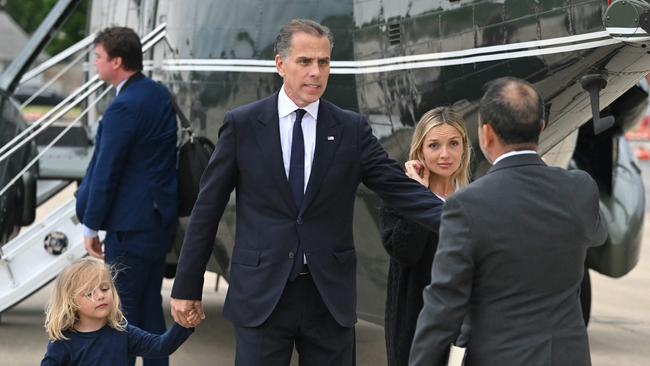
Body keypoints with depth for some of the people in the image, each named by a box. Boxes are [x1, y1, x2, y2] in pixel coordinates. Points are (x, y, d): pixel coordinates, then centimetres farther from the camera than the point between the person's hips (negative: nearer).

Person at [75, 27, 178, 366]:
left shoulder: (124, 108, -20)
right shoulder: (160, 95, 8)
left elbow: (106, 172, -17)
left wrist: (91, 226, -8)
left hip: (132, 224, -9)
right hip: (161, 219, 9)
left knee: (123, 309, -2)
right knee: (151, 304, 16)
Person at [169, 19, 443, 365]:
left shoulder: (351, 129, 4)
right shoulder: (242, 125, 0)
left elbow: (402, 189, -2)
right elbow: (207, 208, 3)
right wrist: (186, 286, 3)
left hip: (330, 295, 2)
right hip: (261, 295, -1)